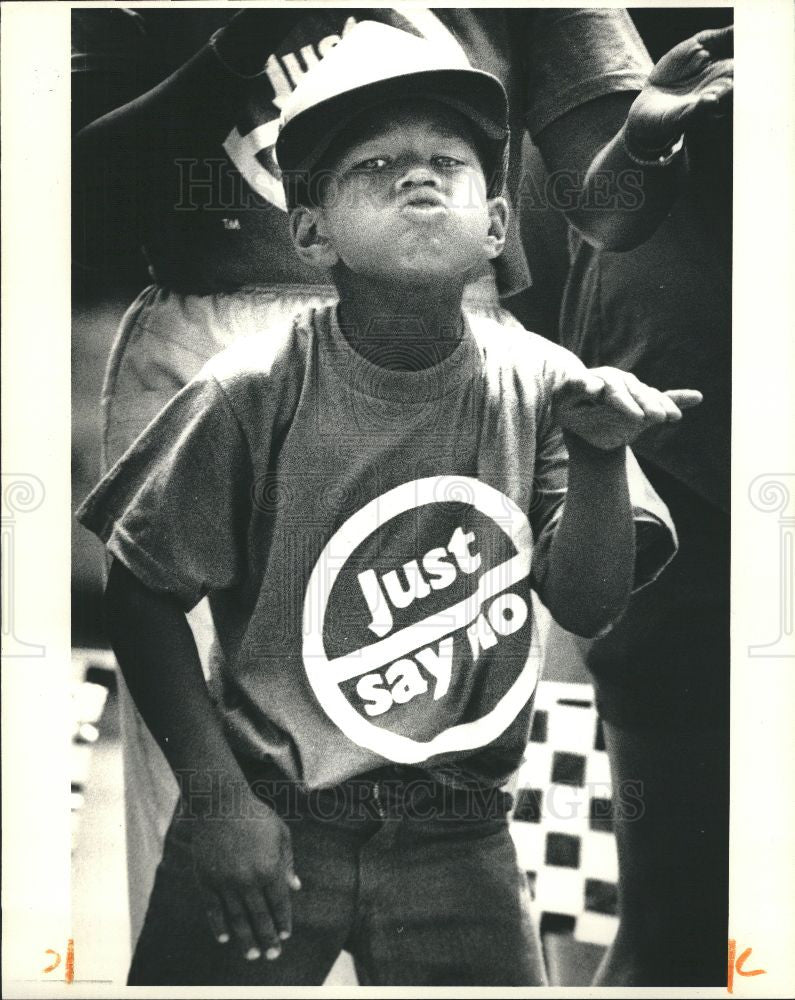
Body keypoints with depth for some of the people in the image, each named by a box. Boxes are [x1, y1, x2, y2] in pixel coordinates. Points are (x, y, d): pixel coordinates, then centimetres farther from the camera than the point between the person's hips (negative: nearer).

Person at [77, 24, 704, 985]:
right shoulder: (253, 391, -17)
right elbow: (142, 597, -7)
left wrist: (598, 449, -22)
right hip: (269, 824, -2)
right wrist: (217, 795, -9)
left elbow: (590, 606, -7)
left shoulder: (537, 383, -8)